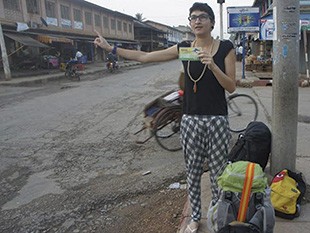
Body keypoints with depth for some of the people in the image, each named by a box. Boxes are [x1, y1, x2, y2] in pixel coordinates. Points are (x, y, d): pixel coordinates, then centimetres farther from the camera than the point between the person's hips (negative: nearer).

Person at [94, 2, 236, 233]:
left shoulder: (225, 47, -2)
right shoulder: (183, 48, 2)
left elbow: (231, 87, -5)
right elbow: (145, 57, 3)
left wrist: (212, 66, -21)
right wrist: (110, 47, 3)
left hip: (217, 119, -2)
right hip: (190, 119, 2)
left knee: (217, 171, 7)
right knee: (193, 171, 12)